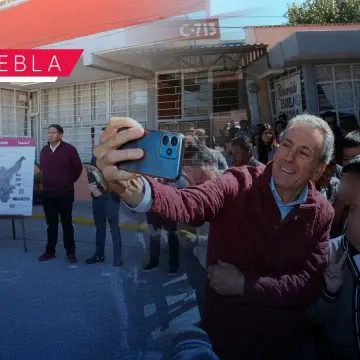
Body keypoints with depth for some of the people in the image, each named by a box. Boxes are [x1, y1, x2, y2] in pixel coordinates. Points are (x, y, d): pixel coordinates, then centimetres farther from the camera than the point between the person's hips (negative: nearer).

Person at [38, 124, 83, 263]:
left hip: (65, 193, -4)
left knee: (67, 223, 2)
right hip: (47, 193, 4)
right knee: (51, 224, 10)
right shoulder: (44, 150, 9)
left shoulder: (69, 149, -6)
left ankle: (70, 252, 10)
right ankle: (50, 251, 19)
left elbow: (78, 168, 0)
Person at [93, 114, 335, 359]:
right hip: (226, 330, -1)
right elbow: (189, 204, -36)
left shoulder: (322, 214, -6)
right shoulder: (240, 184, -16)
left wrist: (244, 284, -20)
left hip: (288, 337, 2)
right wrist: (137, 192, -57)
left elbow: (310, 284, -11)